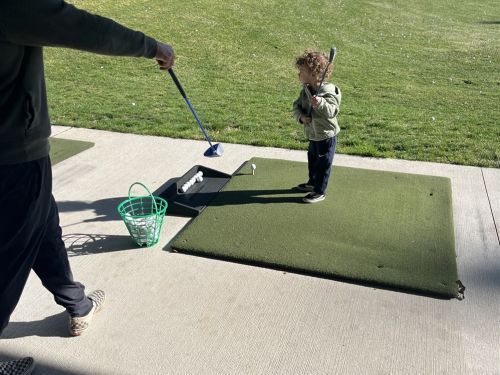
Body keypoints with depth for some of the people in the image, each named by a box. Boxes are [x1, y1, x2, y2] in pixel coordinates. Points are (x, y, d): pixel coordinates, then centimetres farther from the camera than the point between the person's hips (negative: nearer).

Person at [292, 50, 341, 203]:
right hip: (313, 135, 8)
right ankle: (313, 182, 46)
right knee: (312, 160, 25)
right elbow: (297, 106, 2)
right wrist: (301, 116, -19)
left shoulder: (328, 92, -24)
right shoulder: (305, 90, -1)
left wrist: (320, 103, -53)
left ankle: (320, 192, 16)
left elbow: (331, 111, -36)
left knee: (323, 163, 4)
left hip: (326, 136, -8)